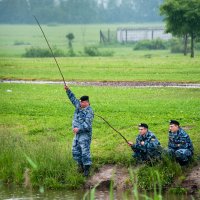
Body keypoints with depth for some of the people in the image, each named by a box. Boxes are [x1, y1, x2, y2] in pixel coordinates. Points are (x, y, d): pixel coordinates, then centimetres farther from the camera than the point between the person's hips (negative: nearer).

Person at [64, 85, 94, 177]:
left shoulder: (89, 111, -16)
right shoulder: (79, 106, 8)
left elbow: (87, 124, -24)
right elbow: (73, 98, 20)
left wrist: (79, 128, -30)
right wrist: (68, 90, 11)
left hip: (85, 134, -9)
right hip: (77, 134, 9)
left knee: (85, 152, -7)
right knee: (76, 151, 11)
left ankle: (87, 169, -1)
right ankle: (80, 165, 24)